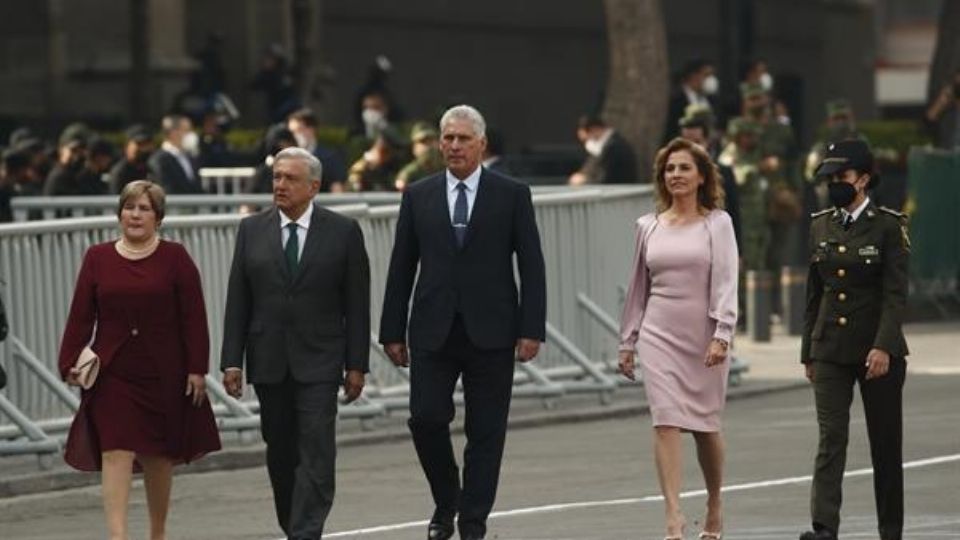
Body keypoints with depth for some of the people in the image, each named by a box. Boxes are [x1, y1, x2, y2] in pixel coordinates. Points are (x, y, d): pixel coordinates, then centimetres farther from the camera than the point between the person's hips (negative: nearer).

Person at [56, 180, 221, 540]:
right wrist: (70, 362, -3)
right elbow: (80, 316, 4)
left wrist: (197, 369, -6)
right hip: (112, 374, 0)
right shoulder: (97, 258, 5)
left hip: (163, 375, 0)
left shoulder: (175, 258, 1)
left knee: (158, 456, 10)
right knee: (115, 453, -11)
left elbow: (194, 318, -1)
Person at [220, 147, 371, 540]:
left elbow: (357, 303, 0)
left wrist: (357, 364, -3)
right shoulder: (252, 230, 5)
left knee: (316, 452, -10)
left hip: (319, 360, -3)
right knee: (280, 452, 8)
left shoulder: (343, 231, 0)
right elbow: (237, 301, 5)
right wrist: (232, 360, -1)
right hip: (269, 360, 3)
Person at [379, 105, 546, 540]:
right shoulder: (418, 196, 8)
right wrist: (393, 331, 4)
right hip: (433, 333, 1)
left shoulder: (512, 195, 2)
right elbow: (401, 269, 9)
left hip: (490, 332, -1)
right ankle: (446, 502, 17)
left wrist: (531, 329, -7)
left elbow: (531, 267, 1)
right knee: (426, 420, -7)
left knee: (486, 433, 1)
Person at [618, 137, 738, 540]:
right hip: (659, 334, 2)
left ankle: (714, 506, 31)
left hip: (703, 335, -2)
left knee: (705, 425, 9)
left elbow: (725, 281, -8)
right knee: (666, 421, -12)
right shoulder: (648, 226, 10)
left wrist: (722, 334, -19)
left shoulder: (717, 223, 0)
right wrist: (628, 341, 15)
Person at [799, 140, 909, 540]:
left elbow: (896, 293, -12)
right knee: (831, 438, -9)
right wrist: (808, 352, 14)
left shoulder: (889, 226, -5)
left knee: (885, 444, 6)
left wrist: (884, 346, -23)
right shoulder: (821, 226, 9)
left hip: (878, 351, -3)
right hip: (830, 351, 3)